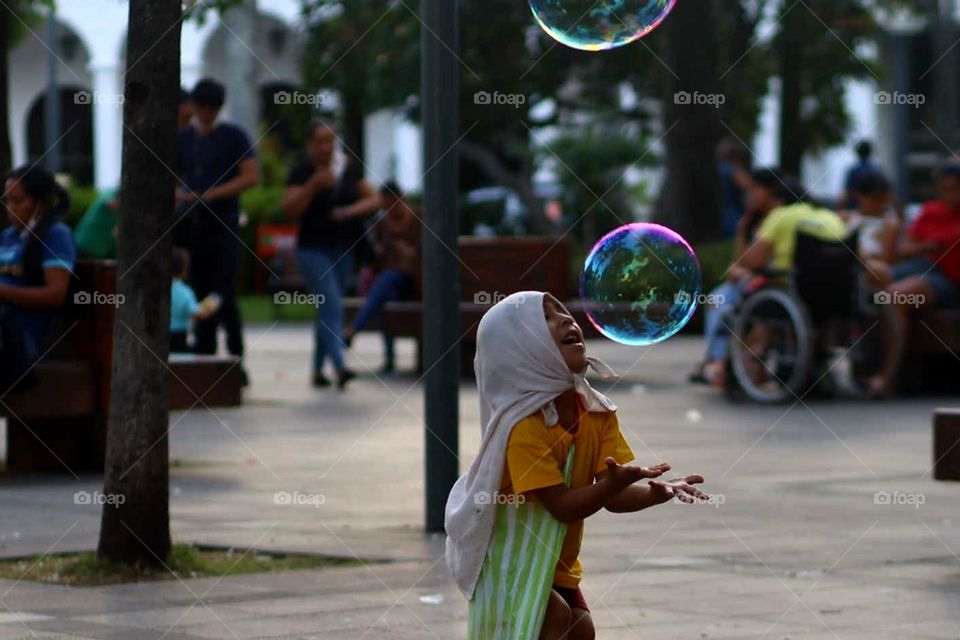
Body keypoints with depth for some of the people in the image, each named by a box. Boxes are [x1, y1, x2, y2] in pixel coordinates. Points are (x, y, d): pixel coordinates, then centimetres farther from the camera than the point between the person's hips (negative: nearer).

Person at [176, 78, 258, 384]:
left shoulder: (233, 136, 1)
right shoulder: (181, 138, 13)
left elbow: (251, 175, -6)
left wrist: (213, 194, -14)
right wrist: (180, 193, -6)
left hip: (223, 224, -4)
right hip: (189, 222, 4)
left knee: (224, 295, -10)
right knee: (199, 294, 6)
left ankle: (236, 360, -5)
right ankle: (204, 356, 11)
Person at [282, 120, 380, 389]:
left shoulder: (347, 171, 9)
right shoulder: (302, 172, -4)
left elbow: (374, 199, 7)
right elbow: (291, 210, -13)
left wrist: (351, 210, -11)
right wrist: (314, 185, -23)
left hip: (343, 251, 5)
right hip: (313, 249, -5)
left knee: (327, 311, 11)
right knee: (331, 306, -18)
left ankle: (318, 369, 20)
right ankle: (340, 366, -28)